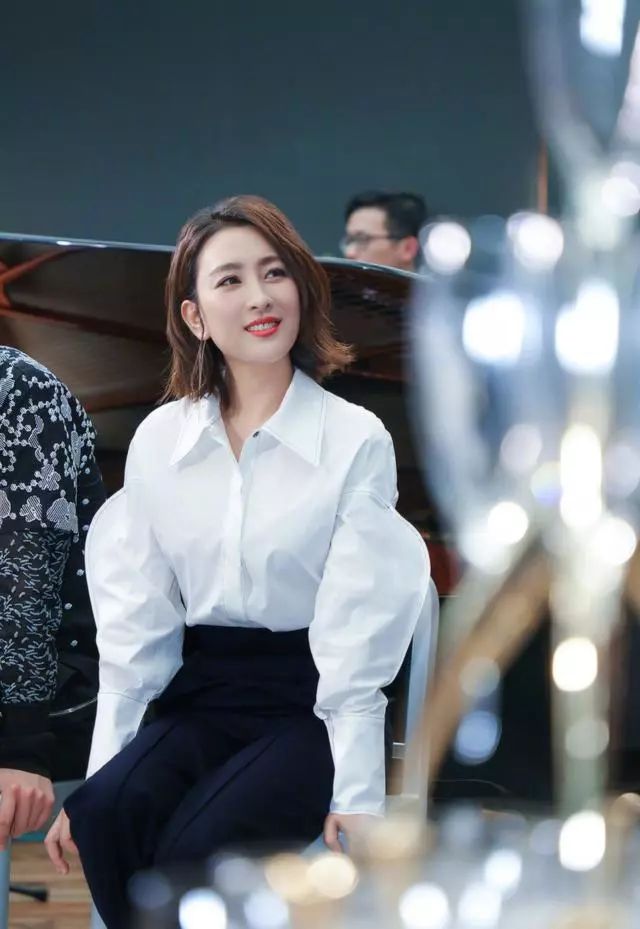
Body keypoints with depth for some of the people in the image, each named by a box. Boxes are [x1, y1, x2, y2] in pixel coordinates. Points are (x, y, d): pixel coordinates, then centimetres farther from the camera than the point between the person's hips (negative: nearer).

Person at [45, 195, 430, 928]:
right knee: (106, 816, -26)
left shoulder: (356, 440, -7)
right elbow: (134, 618, 4)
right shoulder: (158, 438, 5)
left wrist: (358, 794, -15)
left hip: (310, 704, -3)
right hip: (199, 693, 4)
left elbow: (357, 629, -9)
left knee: (198, 850, -29)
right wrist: (101, 770, -3)